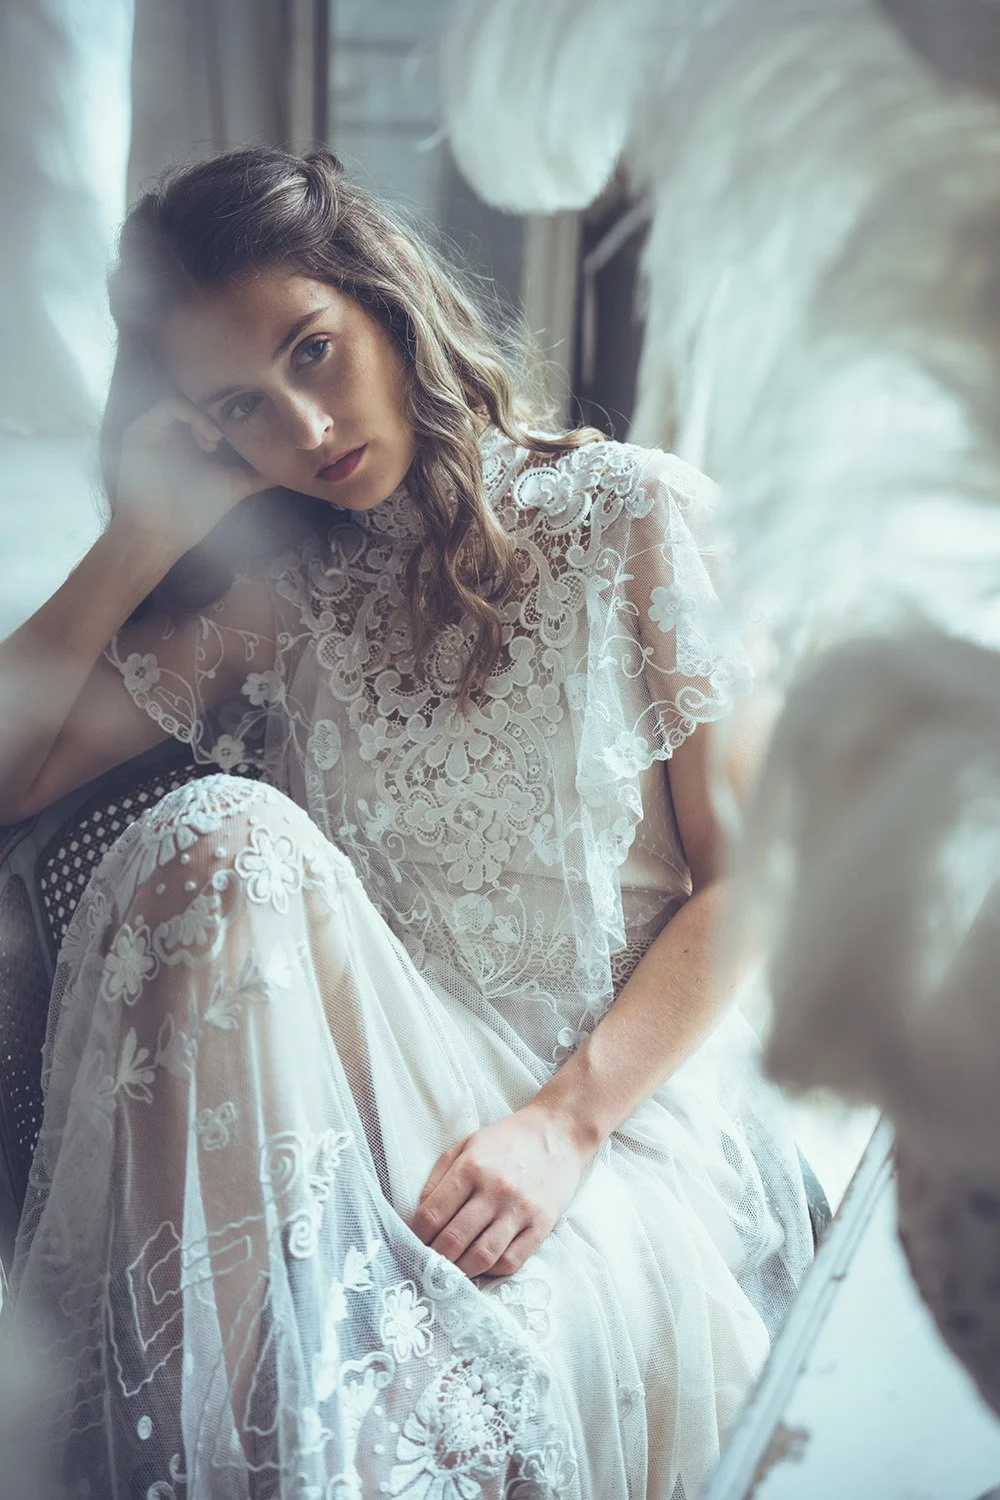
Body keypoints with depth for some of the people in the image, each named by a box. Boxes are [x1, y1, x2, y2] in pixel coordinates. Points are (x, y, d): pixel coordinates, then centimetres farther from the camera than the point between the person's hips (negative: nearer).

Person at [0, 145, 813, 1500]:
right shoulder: (279, 593, 13)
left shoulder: (636, 516, 3)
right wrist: (145, 536, 3)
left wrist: (566, 1119, -15)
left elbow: (753, 877, -2)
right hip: (375, 1085, 4)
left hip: (634, 1093, -3)